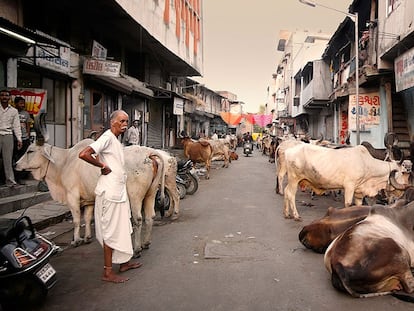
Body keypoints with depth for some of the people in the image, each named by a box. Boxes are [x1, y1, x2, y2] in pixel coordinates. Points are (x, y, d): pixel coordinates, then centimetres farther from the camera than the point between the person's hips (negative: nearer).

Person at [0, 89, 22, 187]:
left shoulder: (14, 111, 10)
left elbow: (16, 126, 9)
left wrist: (19, 139, 1)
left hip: (8, 136, 0)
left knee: (8, 159, 0)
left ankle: (10, 180, 1)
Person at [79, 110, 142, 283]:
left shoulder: (117, 140, 15)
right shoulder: (107, 137, -14)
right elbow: (83, 154, -25)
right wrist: (103, 166, -17)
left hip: (120, 191, 10)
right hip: (110, 192, -10)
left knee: (122, 229, 17)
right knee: (111, 231, -3)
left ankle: (124, 262, 30)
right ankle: (108, 272, 7)